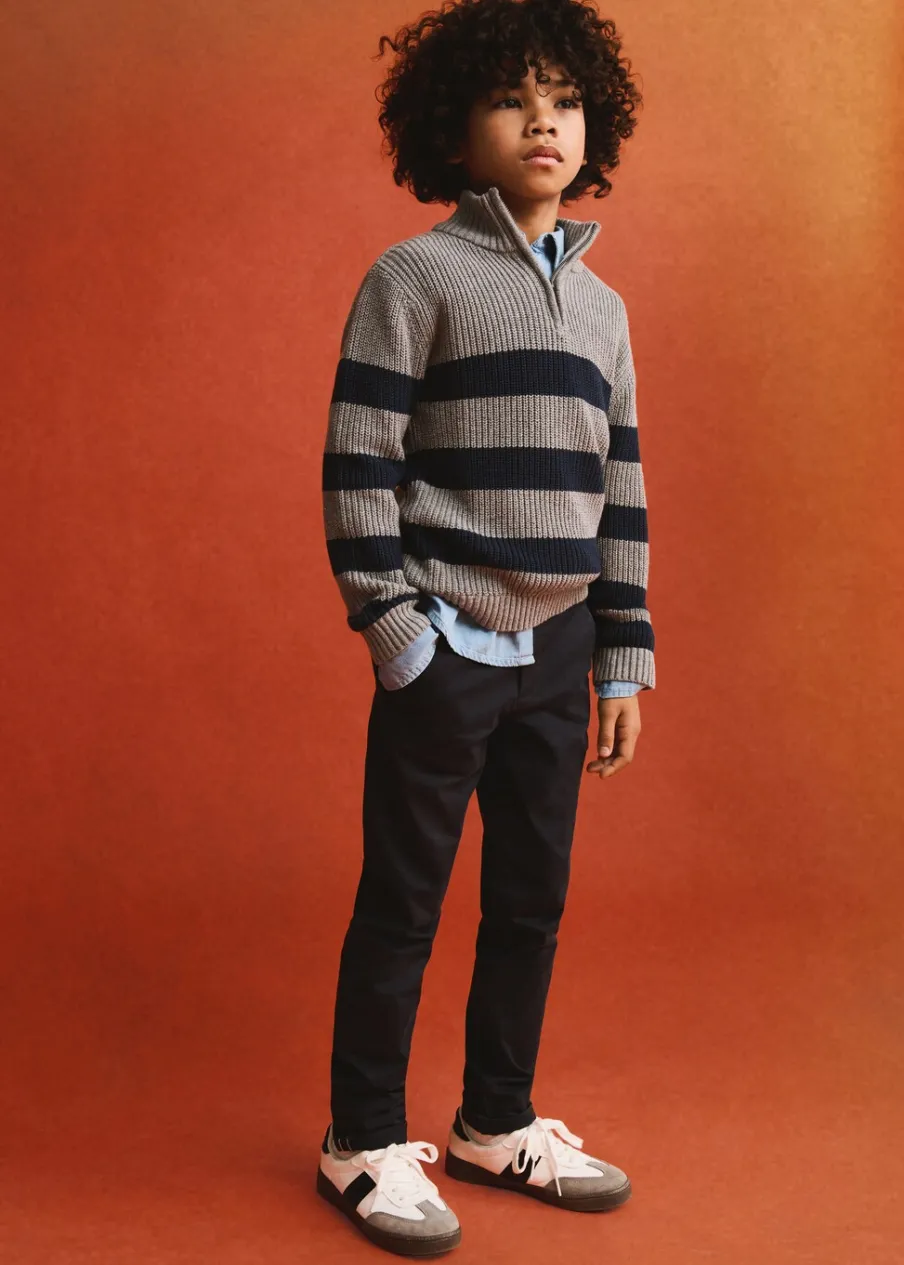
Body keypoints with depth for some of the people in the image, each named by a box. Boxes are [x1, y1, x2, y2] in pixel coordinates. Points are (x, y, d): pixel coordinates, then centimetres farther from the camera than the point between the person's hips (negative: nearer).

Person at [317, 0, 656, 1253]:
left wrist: (624, 659, 11)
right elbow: (358, 466, -9)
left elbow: (619, 490, 13)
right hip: (447, 646, -6)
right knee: (403, 901, 2)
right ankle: (364, 1145, 17)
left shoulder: (602, 307, 13)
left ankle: (497, 1124, 29)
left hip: (556, 654, 6)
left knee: (533, 898, 12)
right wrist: (394, 627, -14)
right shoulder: (414, 277, -5)